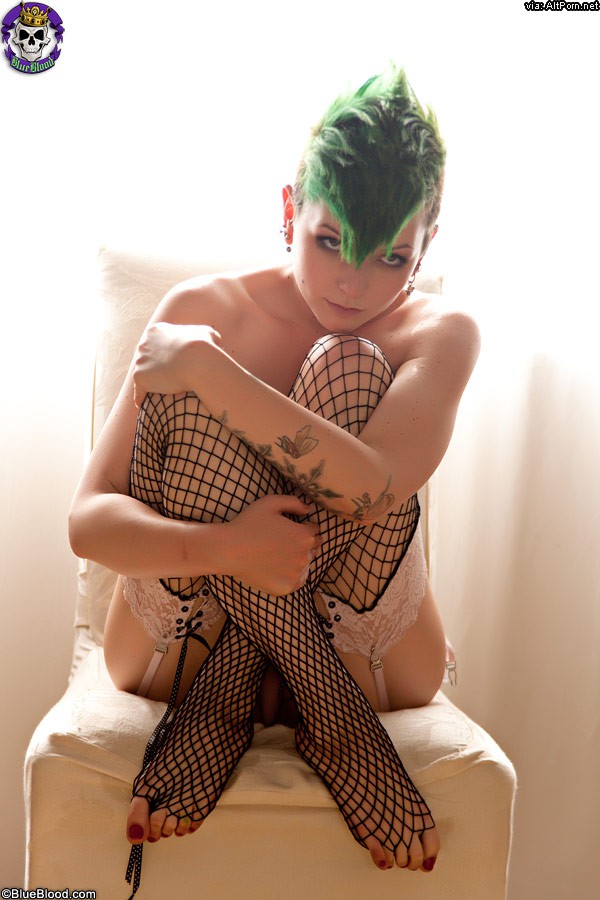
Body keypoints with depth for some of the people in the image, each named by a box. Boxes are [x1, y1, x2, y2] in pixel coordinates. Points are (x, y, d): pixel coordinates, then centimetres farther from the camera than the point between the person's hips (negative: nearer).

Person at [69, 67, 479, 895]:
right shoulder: (204, 308, -8)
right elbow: (89, 519, -14)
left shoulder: (441, 335, -6)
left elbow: (376, 489, -29)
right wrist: (216, 549, -35)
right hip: (192, 619, 0)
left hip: (356, 629, 1)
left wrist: (209, 368, -28)